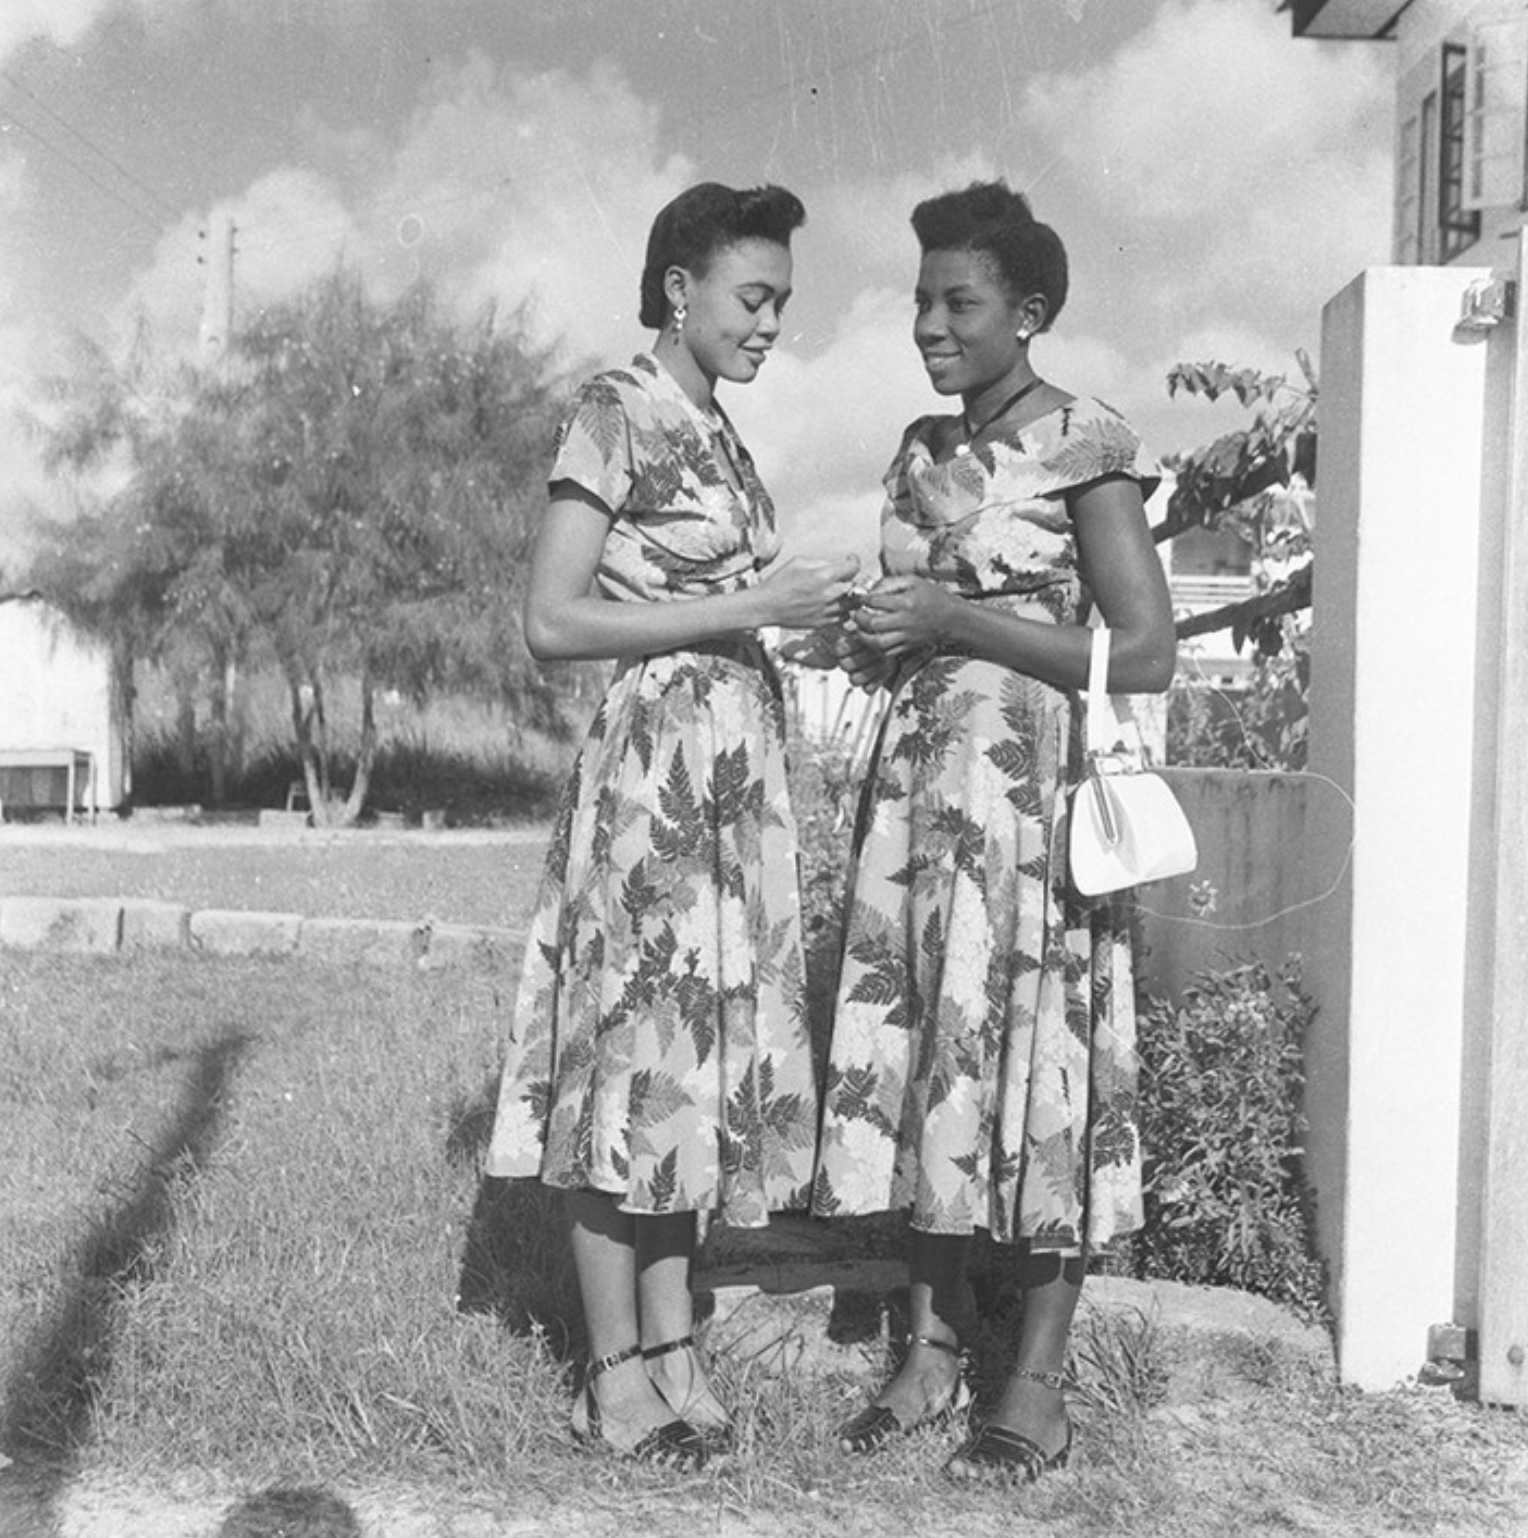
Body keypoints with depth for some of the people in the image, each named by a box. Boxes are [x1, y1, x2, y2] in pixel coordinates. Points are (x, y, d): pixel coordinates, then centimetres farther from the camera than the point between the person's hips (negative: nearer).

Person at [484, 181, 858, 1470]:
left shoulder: (716, 428, 16)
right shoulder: (615, 415, -8)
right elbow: (553, 621, -15)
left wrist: (817, 607, 4)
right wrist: (752, 607, -16)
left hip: (738, 766, 8)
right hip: (656, 758, -8)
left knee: (706, 1041, 10)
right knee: (635, 1041, -2)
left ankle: (672, 1342, 22)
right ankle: (616, 1374, 12)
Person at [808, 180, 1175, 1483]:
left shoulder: (1085, 447, -7)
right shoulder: (925, 450, 14)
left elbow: (1146, 656, -12)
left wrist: (953, 621, -15)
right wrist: (874, 640, 2)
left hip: (1034, 790, -6)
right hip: (920, 780, 7)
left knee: (1036, 1049, -2)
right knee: (920, 1048, 6)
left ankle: (1039, 1384, 12)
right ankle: (934, 1348, 19)